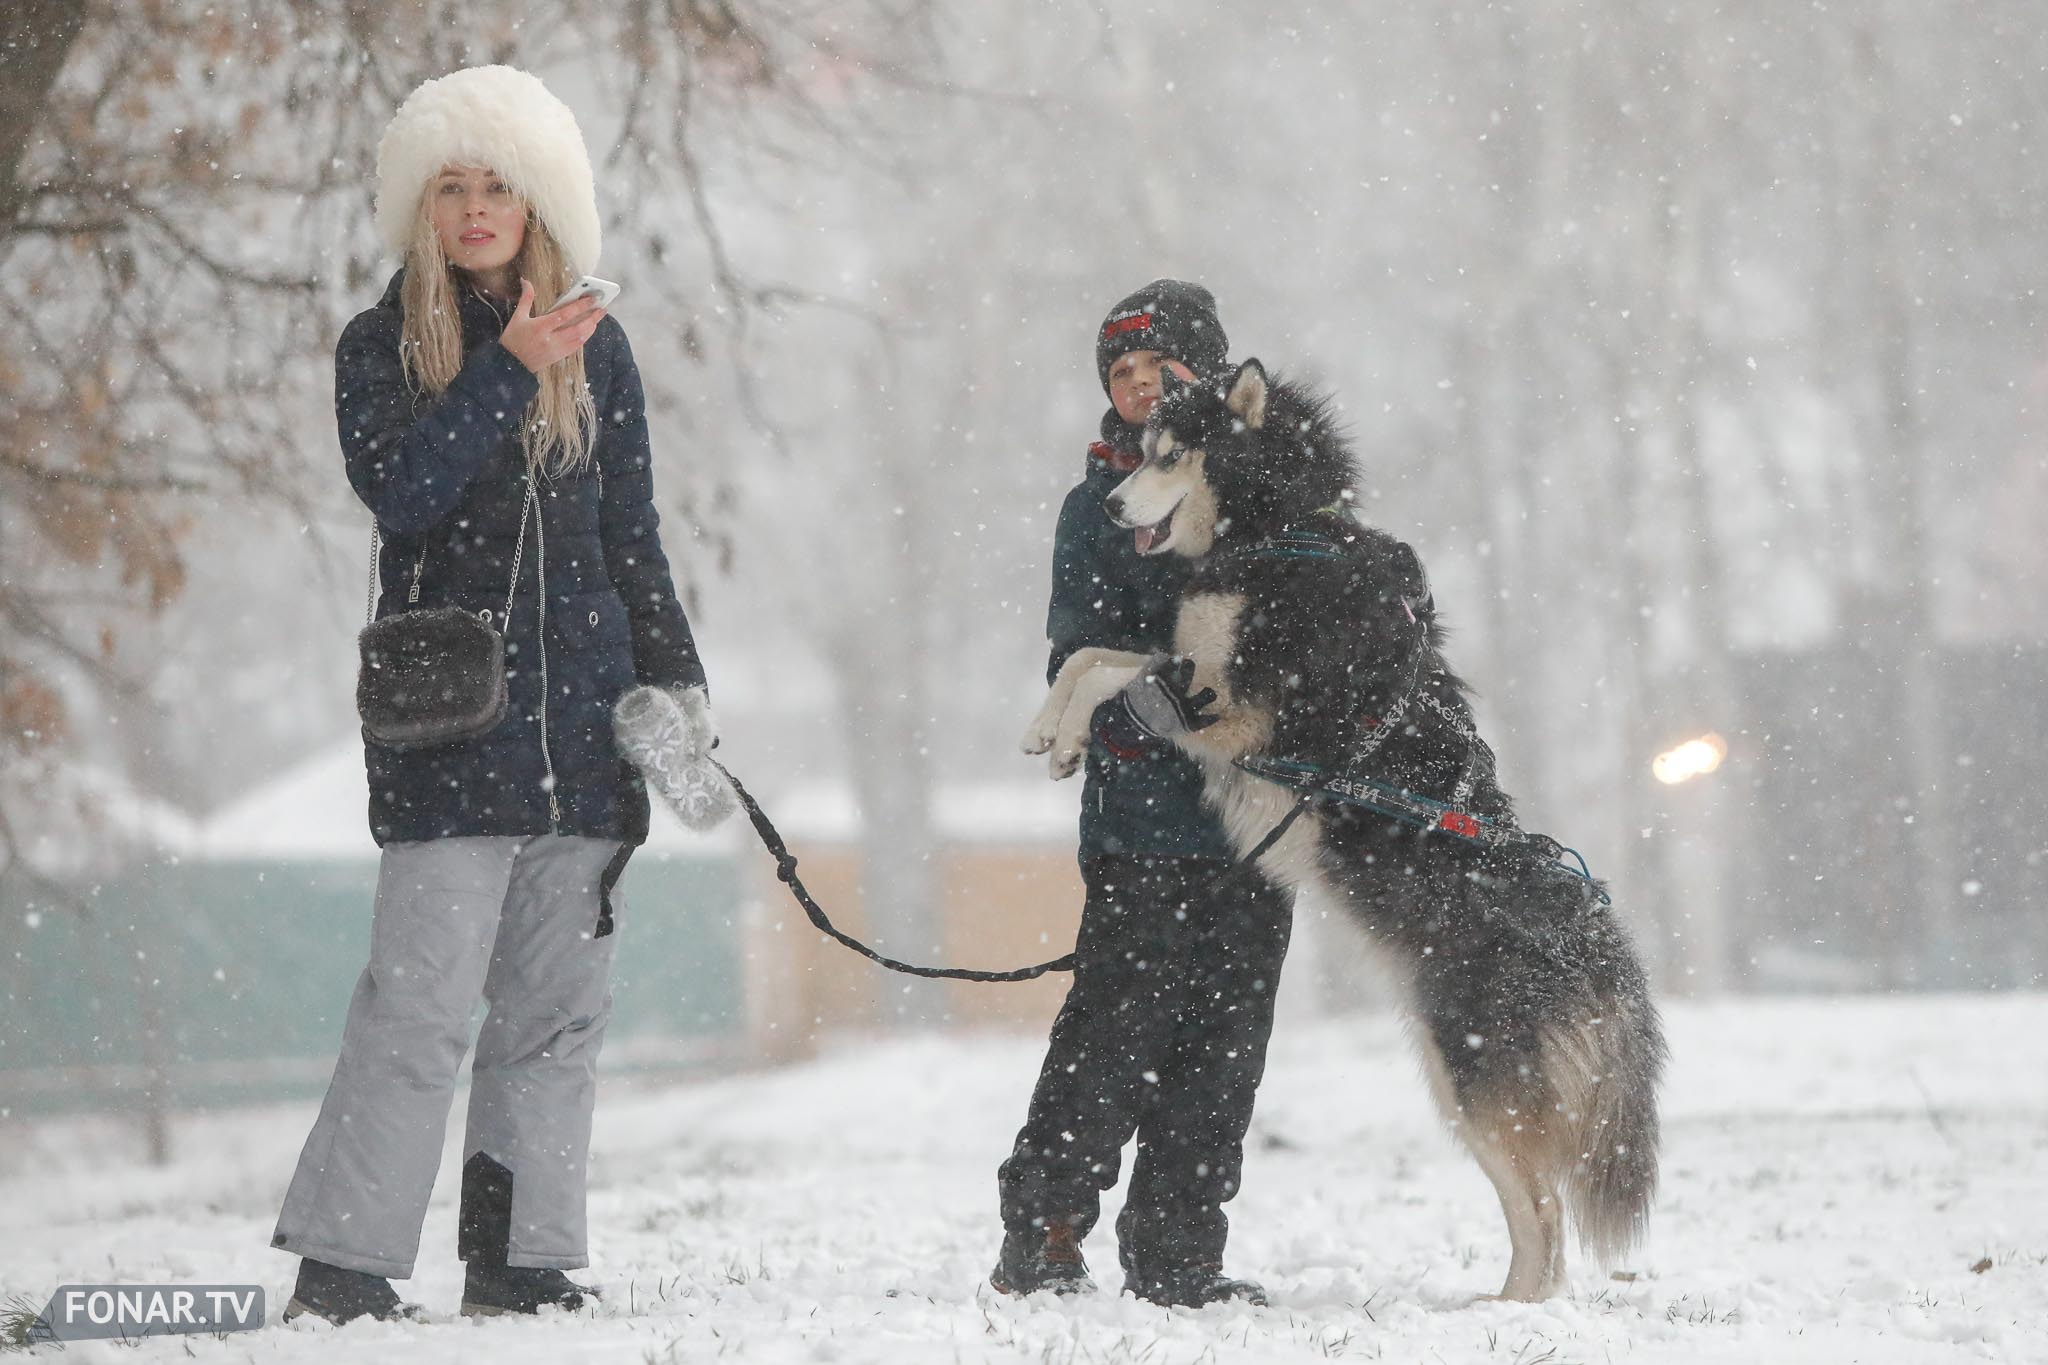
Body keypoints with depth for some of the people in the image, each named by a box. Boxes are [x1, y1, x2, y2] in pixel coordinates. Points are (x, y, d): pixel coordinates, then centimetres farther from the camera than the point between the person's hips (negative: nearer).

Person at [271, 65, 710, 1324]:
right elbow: (397, 491, -16)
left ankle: (525, 1261, 13)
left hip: (580, 718, 4)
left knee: (559, 1006, 6)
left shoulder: (594, 348, 11)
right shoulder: (382, 347, 2)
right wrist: (504, 372, -18)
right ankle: (341, 1266, -10)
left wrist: (675, 681, 11)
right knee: (424, 997, -12)